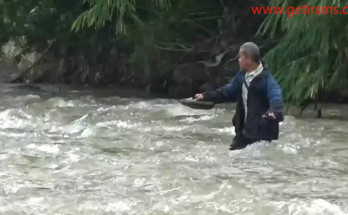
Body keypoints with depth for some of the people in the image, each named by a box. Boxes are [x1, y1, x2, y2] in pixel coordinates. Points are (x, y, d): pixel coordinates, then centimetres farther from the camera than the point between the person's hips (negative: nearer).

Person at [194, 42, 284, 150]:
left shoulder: (266, 78, -19)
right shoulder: (242, 75, 9)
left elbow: (276, 98, -34)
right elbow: (228, 91, 23)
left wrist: (274, 112, -57)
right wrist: (206, 96, 22)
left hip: (261, 131, -9)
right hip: (244, 129, 9)